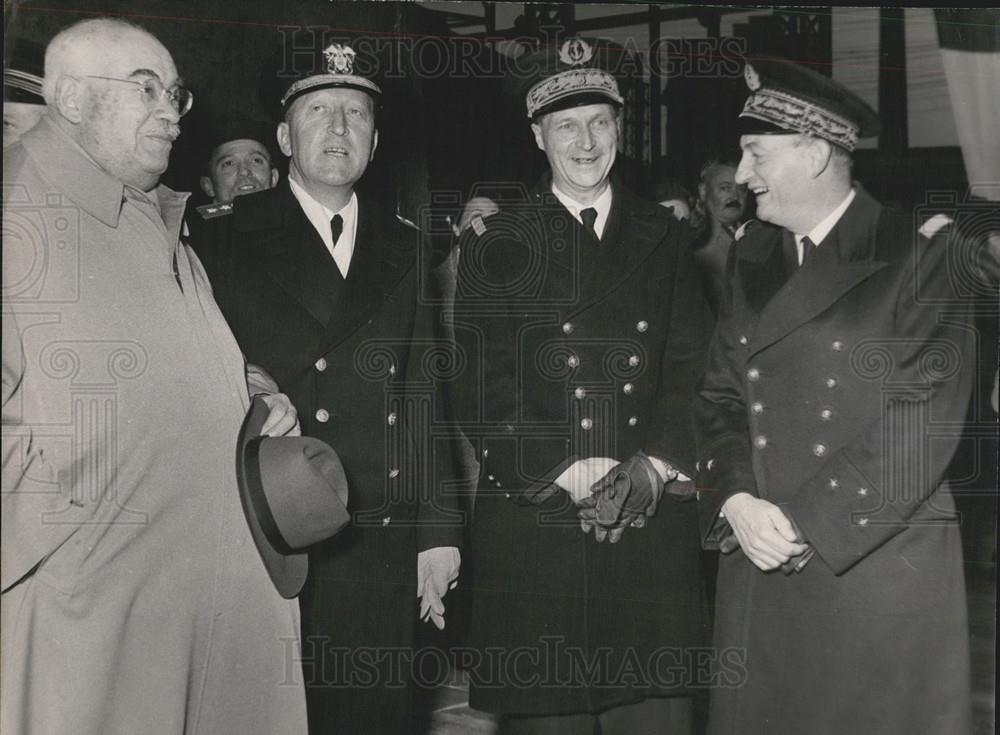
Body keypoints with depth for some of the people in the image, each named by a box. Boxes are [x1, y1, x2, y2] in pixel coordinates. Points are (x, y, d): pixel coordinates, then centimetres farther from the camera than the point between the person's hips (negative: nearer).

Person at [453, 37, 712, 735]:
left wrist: (649, 469, -9)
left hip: (653, 518, 2)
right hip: (533, 523, -2)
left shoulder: (665, 238, 13)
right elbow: (486, 389, -1)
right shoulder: (496, 244, 5)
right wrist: (574, 475, -12)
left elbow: (690, 370, 7)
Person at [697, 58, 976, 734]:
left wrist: (807, 526, -14)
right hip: (761, 571, 5)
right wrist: (736, 502, -8)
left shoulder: (919, 253, -7)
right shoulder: (756, 261, 12)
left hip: (883, 566, -5)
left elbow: (925, 419, -14)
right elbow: (721, 398, 10)